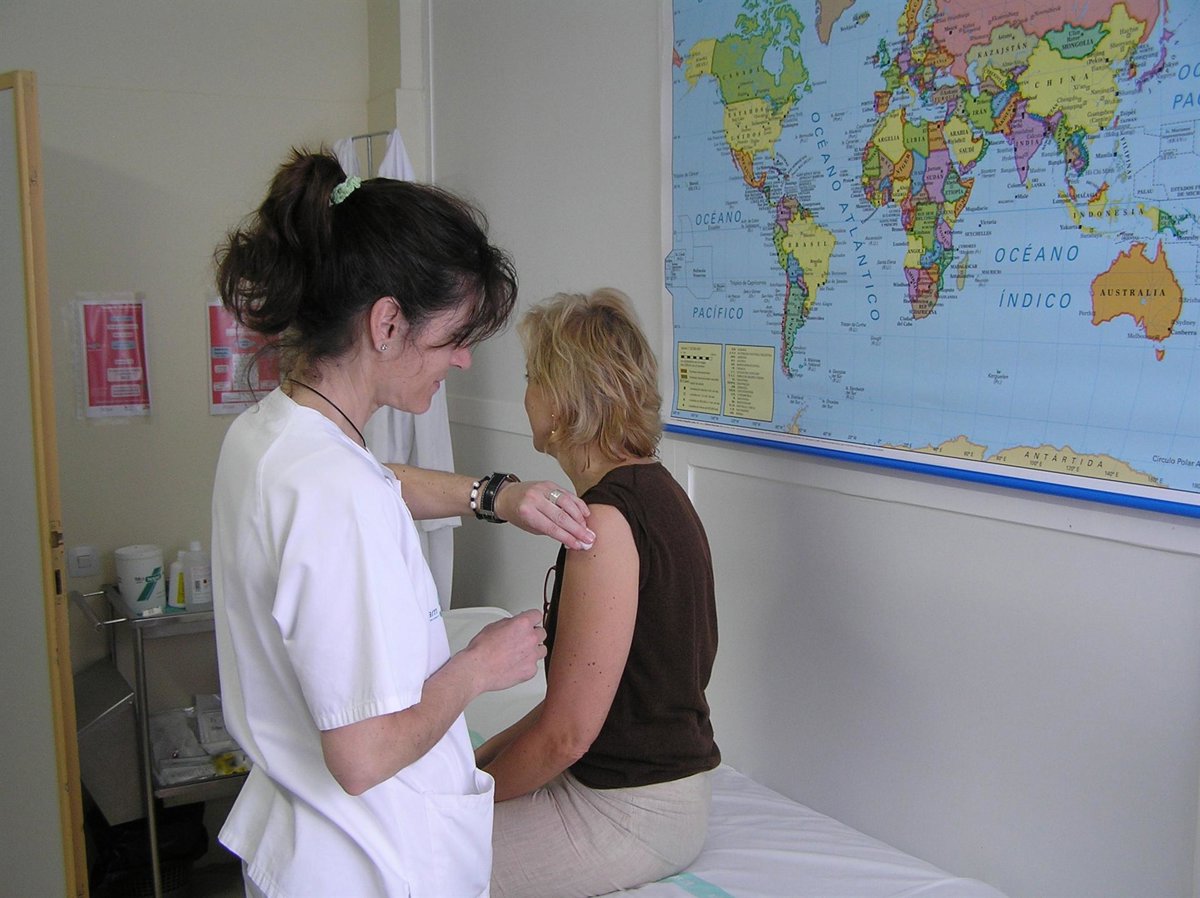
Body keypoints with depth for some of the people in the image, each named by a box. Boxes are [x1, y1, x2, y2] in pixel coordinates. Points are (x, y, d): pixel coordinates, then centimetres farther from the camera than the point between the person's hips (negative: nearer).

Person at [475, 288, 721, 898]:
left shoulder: (608, 517, -24)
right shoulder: (652, 489, 7)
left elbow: (568, 732, -21)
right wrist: (483, 758, 9)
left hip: (632, 812, -9)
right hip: (658, 774, 9)